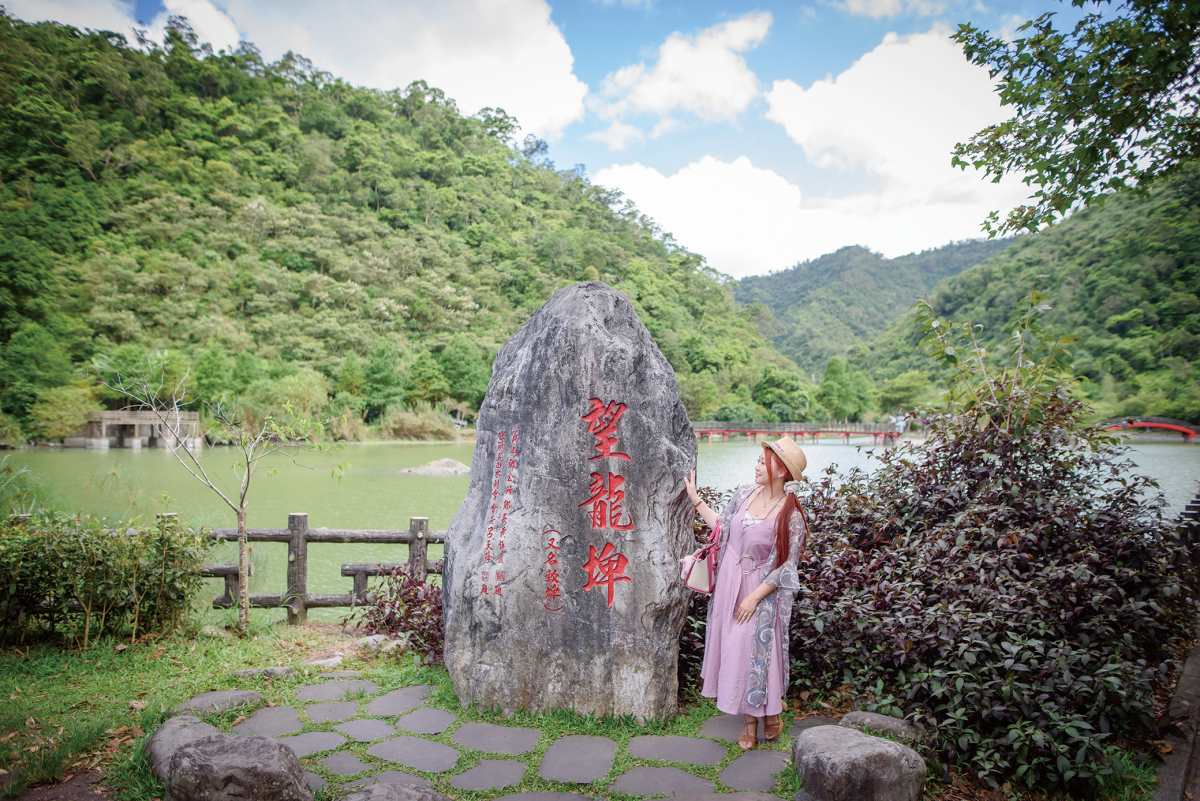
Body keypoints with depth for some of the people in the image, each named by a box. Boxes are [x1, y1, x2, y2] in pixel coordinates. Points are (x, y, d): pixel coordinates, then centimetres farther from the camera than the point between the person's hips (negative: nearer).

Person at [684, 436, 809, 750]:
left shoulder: (791, 516, -19)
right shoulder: (745, 493, -3)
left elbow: (786, 567, -15)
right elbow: (722, 527, 9)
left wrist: (755, 597, -15)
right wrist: (695, 499, 9)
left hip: (760, 589, -6)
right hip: (729, 582, 6)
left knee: (755, 650, 3)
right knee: (734, 647, 12)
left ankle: (769, 712, 29)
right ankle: (750, 721, 28)